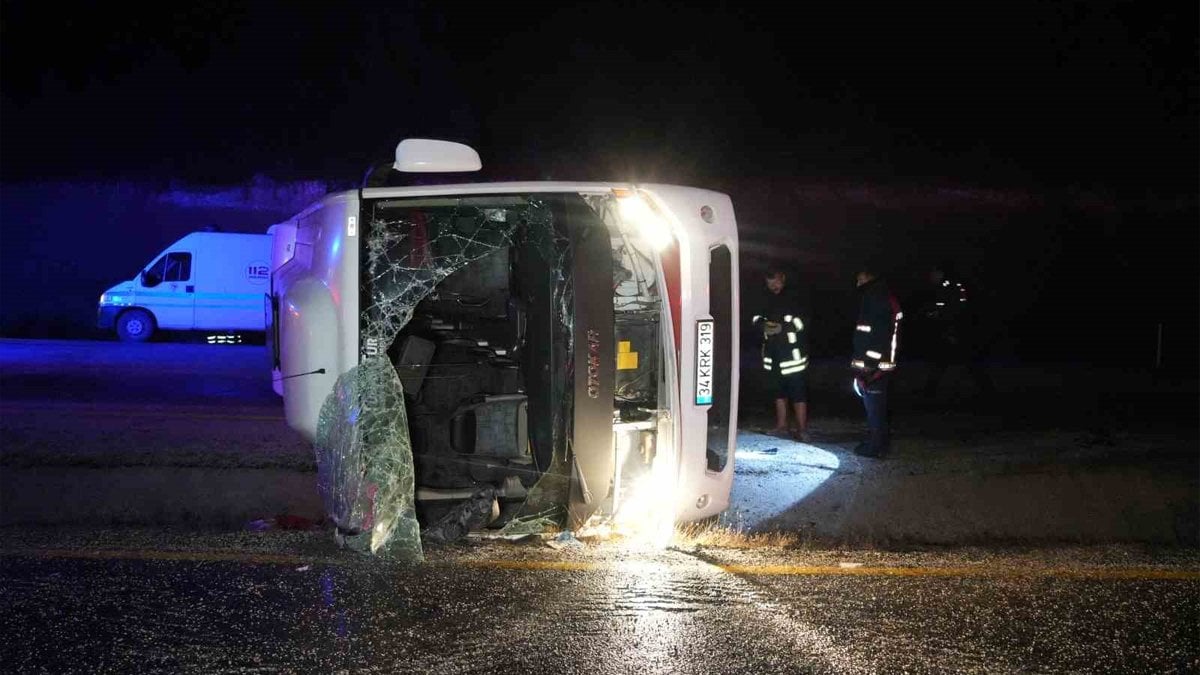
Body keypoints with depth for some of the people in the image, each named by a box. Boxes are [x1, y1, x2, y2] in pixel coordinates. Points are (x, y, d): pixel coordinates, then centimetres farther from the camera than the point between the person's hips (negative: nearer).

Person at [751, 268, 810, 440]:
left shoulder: (793, 298, -8)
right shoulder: (766, 298, 12)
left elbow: (801, 322, -12)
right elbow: (757, 318, 18)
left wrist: (782, 327, -22)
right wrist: (763, 325, -4)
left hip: (791, 350, -7)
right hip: (773, 351, 7)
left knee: (797, 390, -6)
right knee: (778, 389, 14)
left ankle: (802, 429, -4)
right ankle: (781, 425, 24)